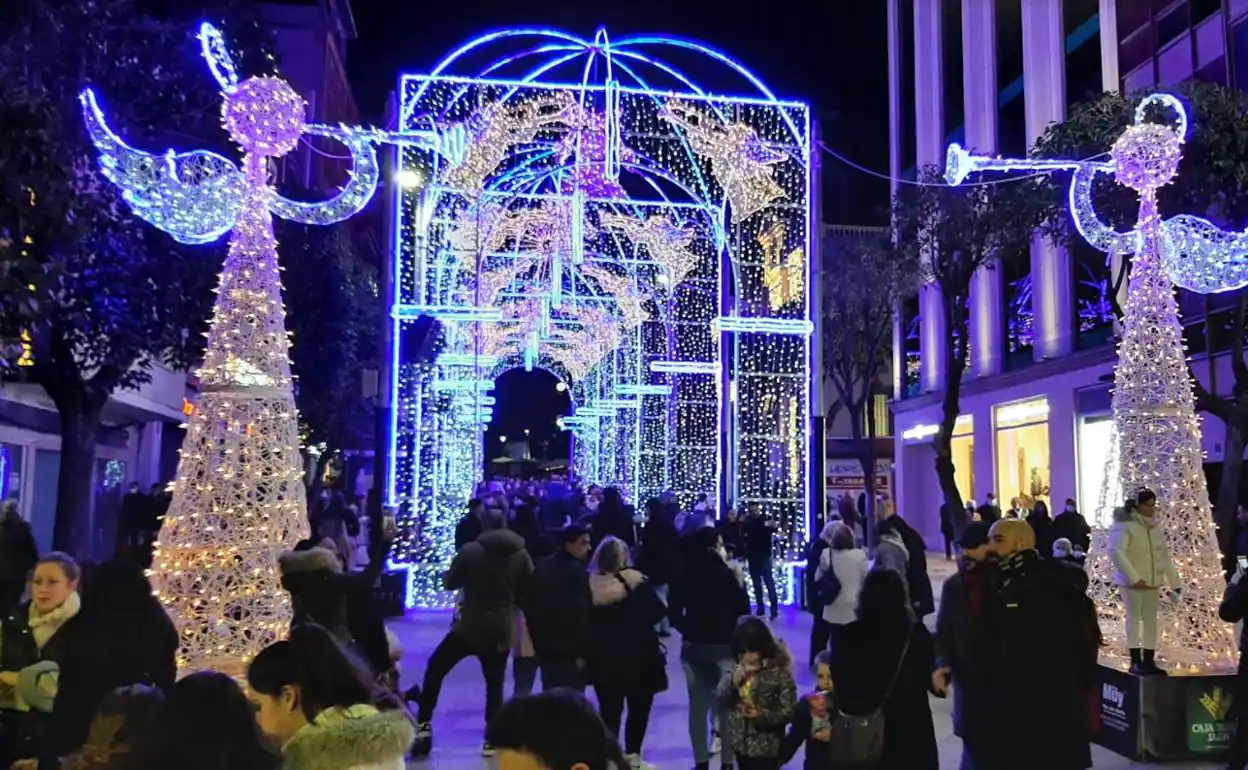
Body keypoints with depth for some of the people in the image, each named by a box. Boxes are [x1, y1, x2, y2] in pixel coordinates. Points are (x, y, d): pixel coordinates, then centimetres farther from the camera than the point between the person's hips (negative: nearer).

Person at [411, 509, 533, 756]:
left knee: (435, 669, 13)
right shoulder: (521, 554, -1)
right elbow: (529, 589, 6)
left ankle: (424, 725, 7)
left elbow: (449, 583, -2)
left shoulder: (470, 550, -9)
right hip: (502, 629, 3)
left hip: (470, 625, -2)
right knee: (495, 683, 14)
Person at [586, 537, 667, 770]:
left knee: (609, 709, 8)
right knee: (639, 707, 14)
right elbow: (658, 611, -9)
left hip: (603, 657, 2)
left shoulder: (590, 585, -6)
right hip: (637, 655, -2)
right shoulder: (634, 582, -12)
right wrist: (636, 622, 5)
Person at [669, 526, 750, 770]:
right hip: (724, 647, -3)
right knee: (726, 706, 7)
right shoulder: (727, 575, -15)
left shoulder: (684, 576, -4)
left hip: (693, 647, 3)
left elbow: (674, 613, -2)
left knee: (698, 706, 12)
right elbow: (743, 611, -9)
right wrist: (739, 583, 3)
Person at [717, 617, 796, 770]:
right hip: (741, 741, 6)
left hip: (766, 746, -5)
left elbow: (789, 712, -15)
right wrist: (734, 679, -19)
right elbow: (722, 700, -3)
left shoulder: (779, 674, -16)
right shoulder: (737, 671, 0)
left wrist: (763, 715, -28)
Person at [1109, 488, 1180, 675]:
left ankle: (1149, 661, 12)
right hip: (1132, 581, -6)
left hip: (1153, 581, 6)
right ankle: (1136, 661, 0)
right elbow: (1116, 552, -21)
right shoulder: (1125, 525, -12)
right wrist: (1134, 577, -24)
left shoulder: (1154, 527, 11)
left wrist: (1174, 581, 13)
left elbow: (1165, 555, 17)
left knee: (1151, 619, 6)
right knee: (1134, 617, -4)